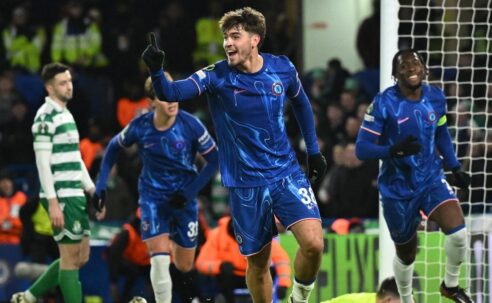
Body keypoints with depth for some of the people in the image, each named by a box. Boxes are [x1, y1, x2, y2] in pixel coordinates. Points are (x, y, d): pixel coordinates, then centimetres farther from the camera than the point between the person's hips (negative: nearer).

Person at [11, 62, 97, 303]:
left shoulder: (66, 114, 17)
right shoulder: (46, 117, -11)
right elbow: (42, 163, -16)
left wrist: (92, 190, 20)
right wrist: (53, 202, -20)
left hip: (75, 196, 9)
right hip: (61, 197, -9)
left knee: (81, 257, 11)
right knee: (71, 258, -7)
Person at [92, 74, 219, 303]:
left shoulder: (190, 125, -17)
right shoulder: (140, 128, -13)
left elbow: (213, 160, -8)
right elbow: (114, 147, 6)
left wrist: (190, 192, -15)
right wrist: (101, 186, 3)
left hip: (184, 198, 1)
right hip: (153, 196, -1)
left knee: (184, 266, 9)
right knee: (160, 258, -18)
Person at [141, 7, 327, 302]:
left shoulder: (283, 68, -4)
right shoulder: (216, 76, -12)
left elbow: (301, 103, 17)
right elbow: (171, 93, -27)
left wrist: (314, 150, 18)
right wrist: (156, 70, -47)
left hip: (287, 174, 1)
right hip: (246, 185, -1)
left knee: (313, 244, -16)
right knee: (258, 261, 5)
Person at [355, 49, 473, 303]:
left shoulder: (436, 97, -3)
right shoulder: (384, 104, -18)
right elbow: (362, 149, -20)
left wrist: (455, 168, 12)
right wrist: (394, 150, -36)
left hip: (431, 179, 3)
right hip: (397, 189, -3)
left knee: (458, 232, -19)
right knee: (406, 253, 10)